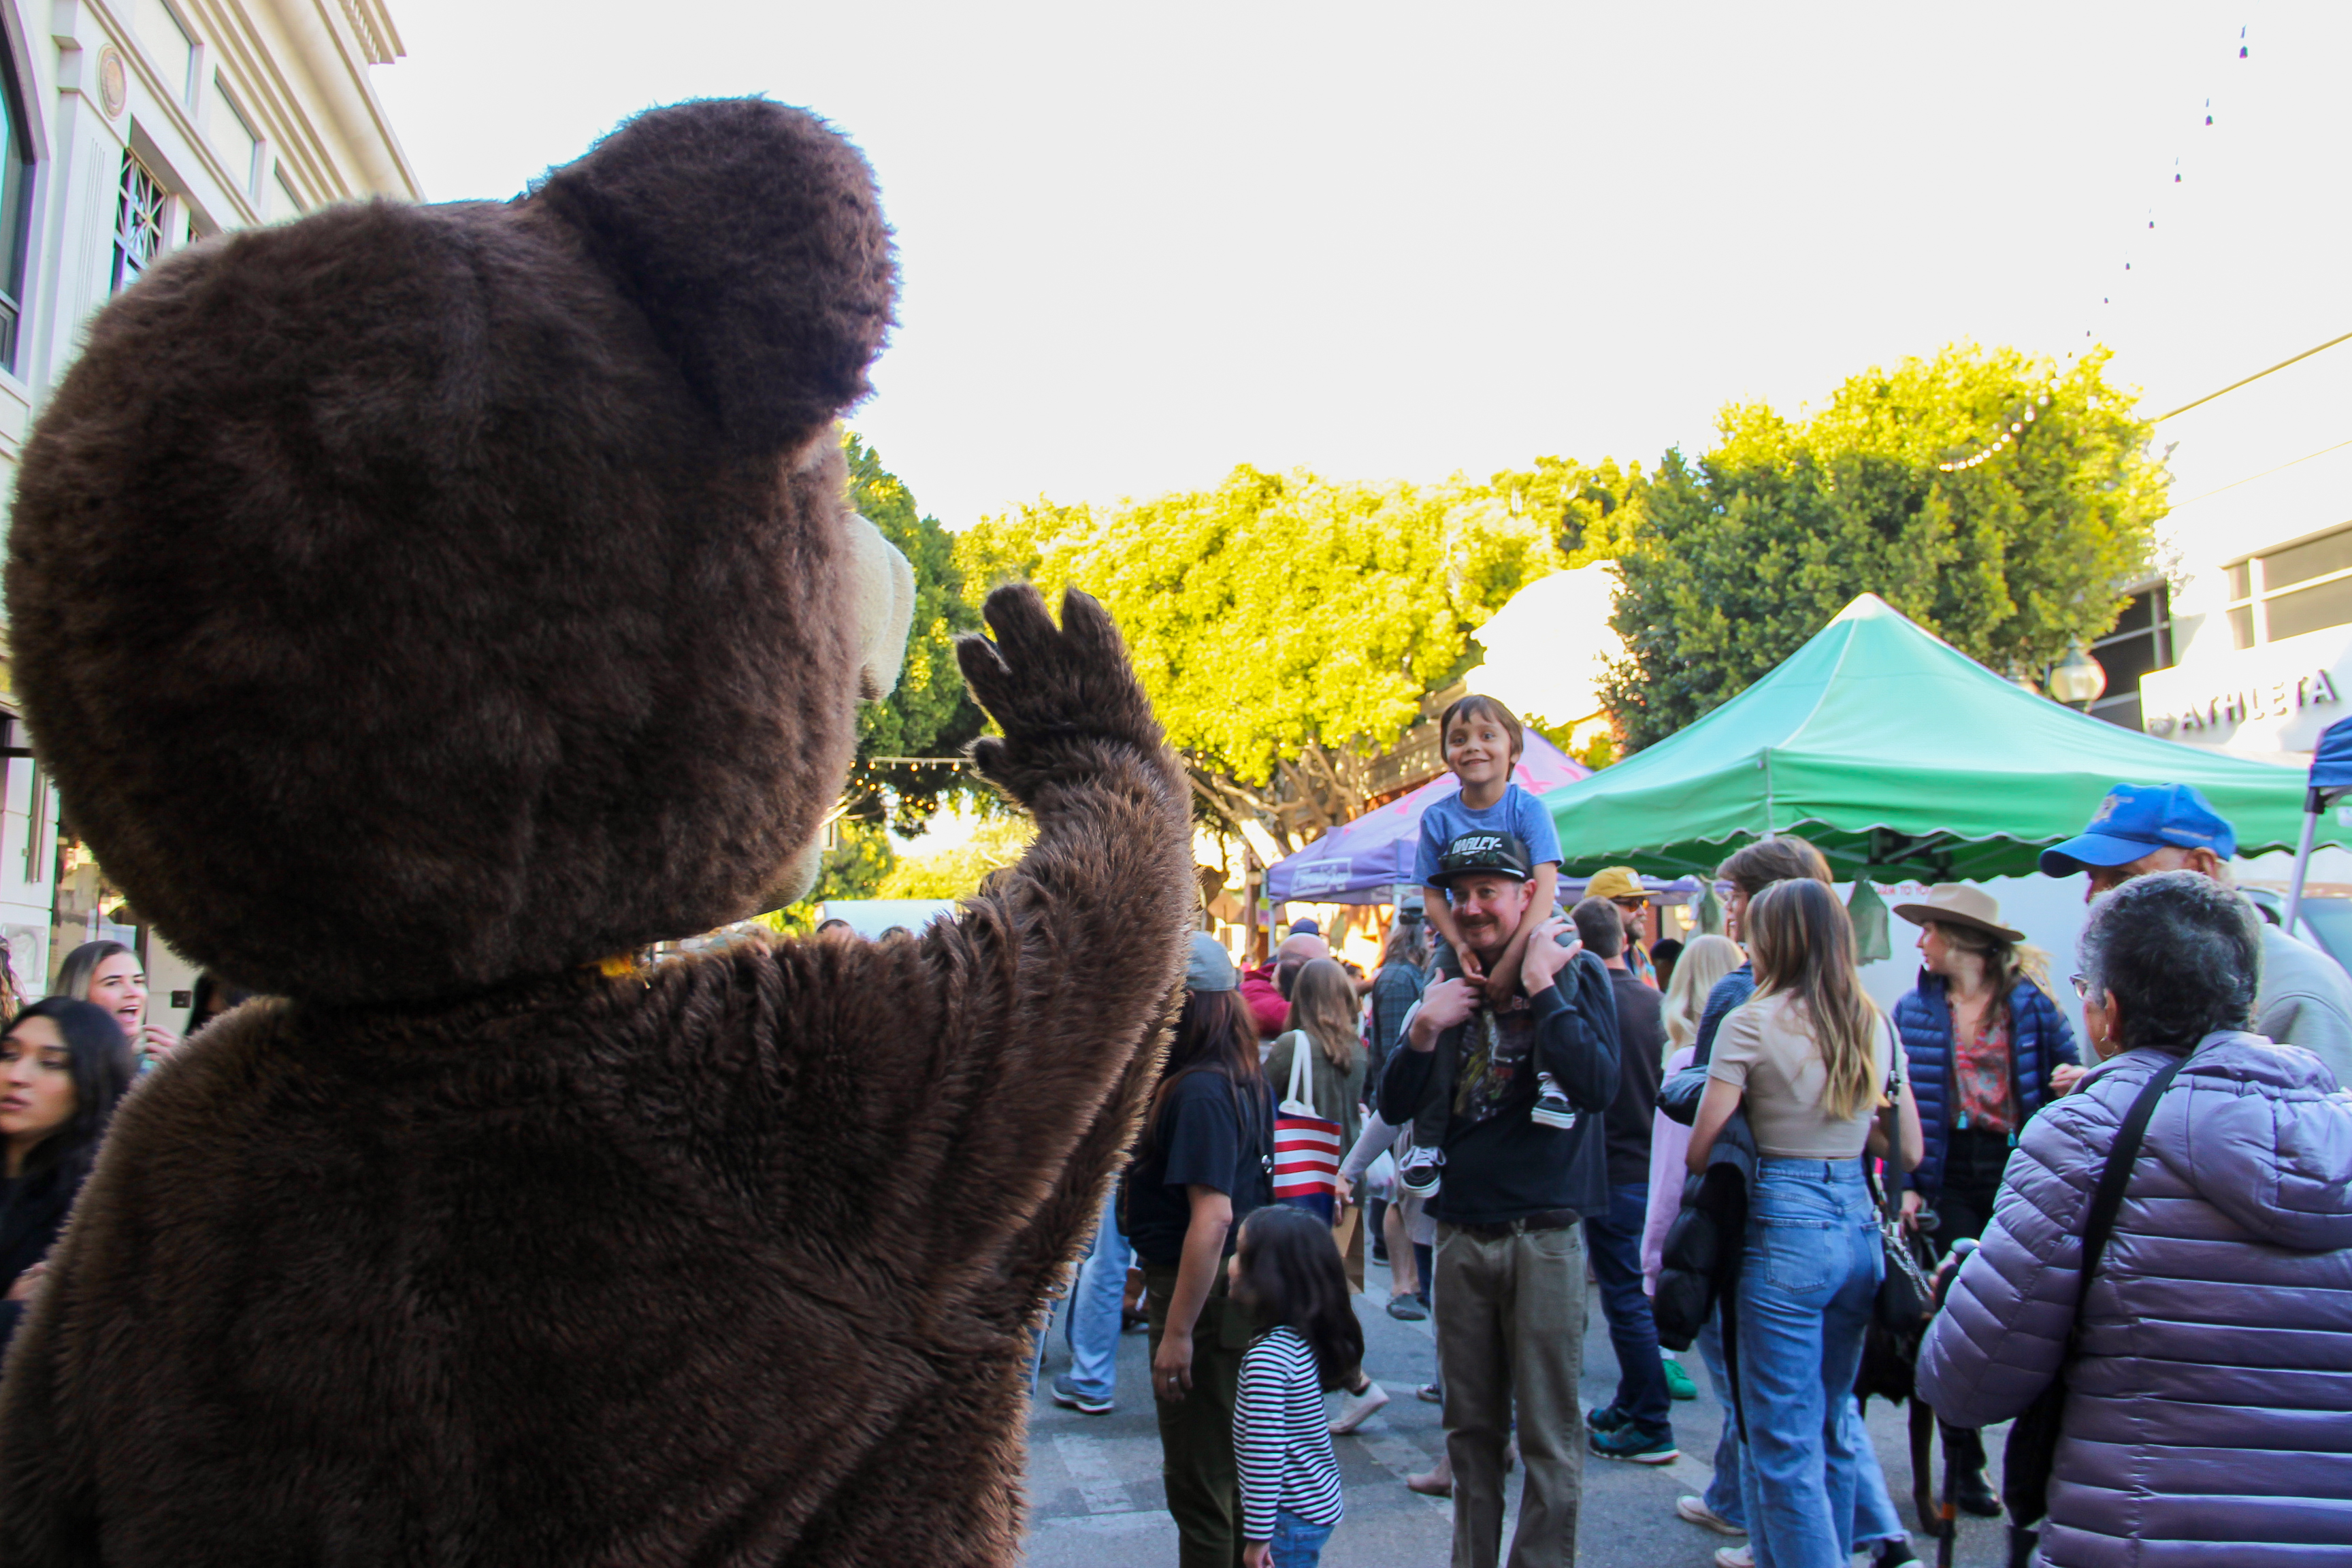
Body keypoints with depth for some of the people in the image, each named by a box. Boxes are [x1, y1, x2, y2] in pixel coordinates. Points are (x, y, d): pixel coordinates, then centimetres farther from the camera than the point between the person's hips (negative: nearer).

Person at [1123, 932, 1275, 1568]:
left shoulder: (1200, 1092, -23)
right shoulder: (1245, 1081, 5)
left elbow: (1213, 1218, -27)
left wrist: (1178, 1332, -24)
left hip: (1202, 1298, -9)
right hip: (1241, 1295, 9)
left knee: (1199, 1486, 5)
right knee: (1232, 1475, 22)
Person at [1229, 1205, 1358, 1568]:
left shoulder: (1267, 1357, -25)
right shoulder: (1303, 1338, 2)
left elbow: (1265, 1454, -24)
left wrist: (1258, 1536, -18)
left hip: (1294, 1515, -9)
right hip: (1320, 1504, 9)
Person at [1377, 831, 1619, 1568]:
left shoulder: (1576, 974, -4)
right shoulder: (1454, 987, 8)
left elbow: (1597, 1086, -20)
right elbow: (1395, 1107, 6)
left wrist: (1540, 985, -19)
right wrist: (1425, 1029, -10)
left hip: (1544, 1233, -5)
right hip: (1462, 1230, 5)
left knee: (1548, 1431, 4)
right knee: (1471, 1425, 16)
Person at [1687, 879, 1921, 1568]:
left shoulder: (1753, 1022, -10)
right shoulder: (1877, 1024, 6)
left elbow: (1699, 1152, -11)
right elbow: (1910, 1149, 13)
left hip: (1786, 1226, -6)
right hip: (1859, 1225, 7)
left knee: (1786, 1442, 3)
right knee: (1834, 1422, 20)